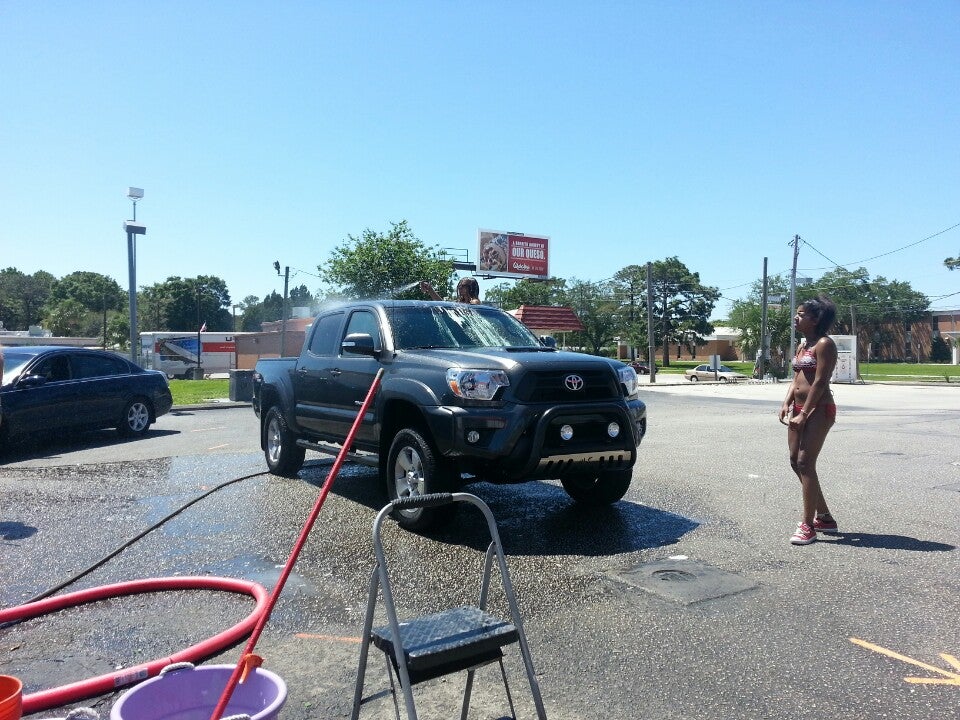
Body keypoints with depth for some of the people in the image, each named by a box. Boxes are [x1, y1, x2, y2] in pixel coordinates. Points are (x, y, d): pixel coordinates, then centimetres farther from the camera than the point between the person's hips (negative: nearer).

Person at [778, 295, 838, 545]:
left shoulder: (824, 344, -10)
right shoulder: (802, 344, 17)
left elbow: (820, 382, -17)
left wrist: (804, 414, -20)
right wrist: (786, 404, 0)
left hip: (819, 409, -9)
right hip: (799, 408, 9)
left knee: (805, 463, -11)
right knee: (796, 462, 10)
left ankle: (808, 525, -4)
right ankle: (824, 517, 23)